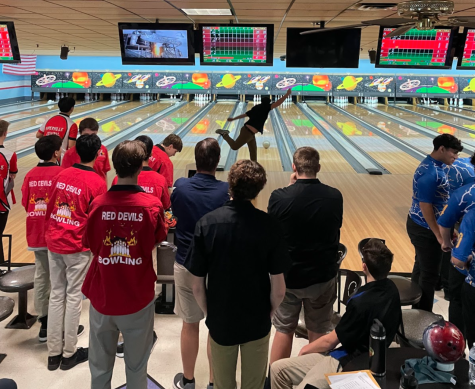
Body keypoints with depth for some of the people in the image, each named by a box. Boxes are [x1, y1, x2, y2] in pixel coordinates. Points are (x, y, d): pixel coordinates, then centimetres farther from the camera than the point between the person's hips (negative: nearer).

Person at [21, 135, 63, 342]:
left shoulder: (31, 175, 4)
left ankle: (44, 321, 20)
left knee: (41, 276, 12)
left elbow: (25, 203, 8)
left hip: (36, 232, 5)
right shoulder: (61, 173, -12)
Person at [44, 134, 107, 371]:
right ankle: (69, 353, 18)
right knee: (73, 297, 6)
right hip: (77, 247, -5)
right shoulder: (97, 183, -13)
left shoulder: (62, 175, 4)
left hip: (54, 243, 5)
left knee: (56, 295, 12)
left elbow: (49, 208, 10)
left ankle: (53, 352, 22)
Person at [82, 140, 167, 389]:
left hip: (102, 297, 2)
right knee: (136, 366, 17)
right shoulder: (152, 205, -14)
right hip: (138, 298, -1)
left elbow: (91, 246, 0)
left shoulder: (98, 204, -11)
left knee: (100, 366, 19)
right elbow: (155, 243, -1)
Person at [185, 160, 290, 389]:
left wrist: (209, 314, 7)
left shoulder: (206, 223, -17)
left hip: (220, 322, 1)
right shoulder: (269, 225, -18)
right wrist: (269, 313, 6)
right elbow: (278, 289, -14)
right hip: (257, 323, 0)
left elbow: (198, 287, -12)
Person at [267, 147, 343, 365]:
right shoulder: (335, 197, -11)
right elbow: (335, 232, 1)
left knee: (284, 330, 16)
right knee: (320, 331, 18)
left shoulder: (279, 197, -19)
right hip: (323, 275, 1)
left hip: (288, 275, -1)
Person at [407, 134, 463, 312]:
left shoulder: (436, 165, 6)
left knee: (421, 267, 21)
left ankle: (416, 309, 37)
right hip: (425, 229, -10)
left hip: (420, 225, 10)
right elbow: (425, 206, -25)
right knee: (429, 273, 2)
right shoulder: (430, 173, -26)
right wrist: (438, 234, -20)